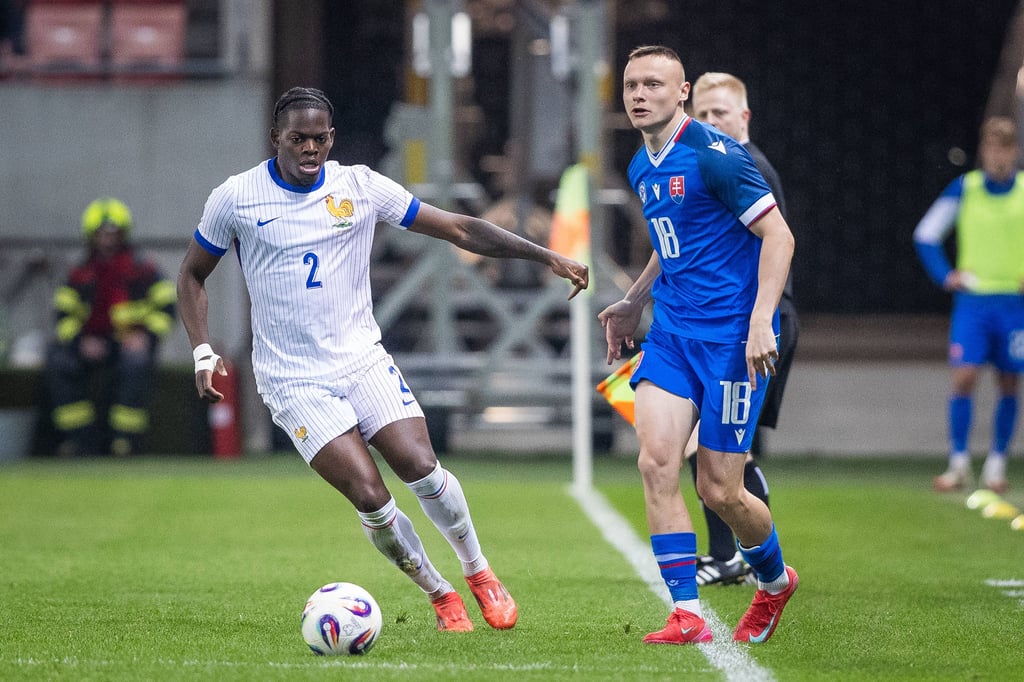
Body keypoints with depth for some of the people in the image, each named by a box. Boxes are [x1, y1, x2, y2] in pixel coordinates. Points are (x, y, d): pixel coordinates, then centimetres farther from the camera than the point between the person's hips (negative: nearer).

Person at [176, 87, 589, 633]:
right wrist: (202, 352, -4)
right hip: (294, 380, -2)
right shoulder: (235, 198, -4)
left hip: (362, 358, 2)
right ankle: (439, 594, 5)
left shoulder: (359, 186, -1)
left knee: (422, 469, -17)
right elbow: (192, 276, 10)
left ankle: (479, 574, 8)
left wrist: (545, 257, -3)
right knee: (370, 497, -17)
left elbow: (459, 229, 2)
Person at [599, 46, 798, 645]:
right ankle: (687, 616, -7)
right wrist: (634, 302, 29)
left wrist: (761, 320, -22)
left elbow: (778, 236, -14)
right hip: (672, 331, 7)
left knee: (719, 489, -2)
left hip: (731, 337, -7)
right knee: (656, 460, -12)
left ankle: (775, 580, 28)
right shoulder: (642, 169, 13)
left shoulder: (715, 155, -13)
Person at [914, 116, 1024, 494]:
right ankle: (959, 463, -4)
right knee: (963, 377, -11)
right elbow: (925, 235, 8)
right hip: (972, 297, -1)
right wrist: (945, 275, -2)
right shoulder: (964, 189, 1)